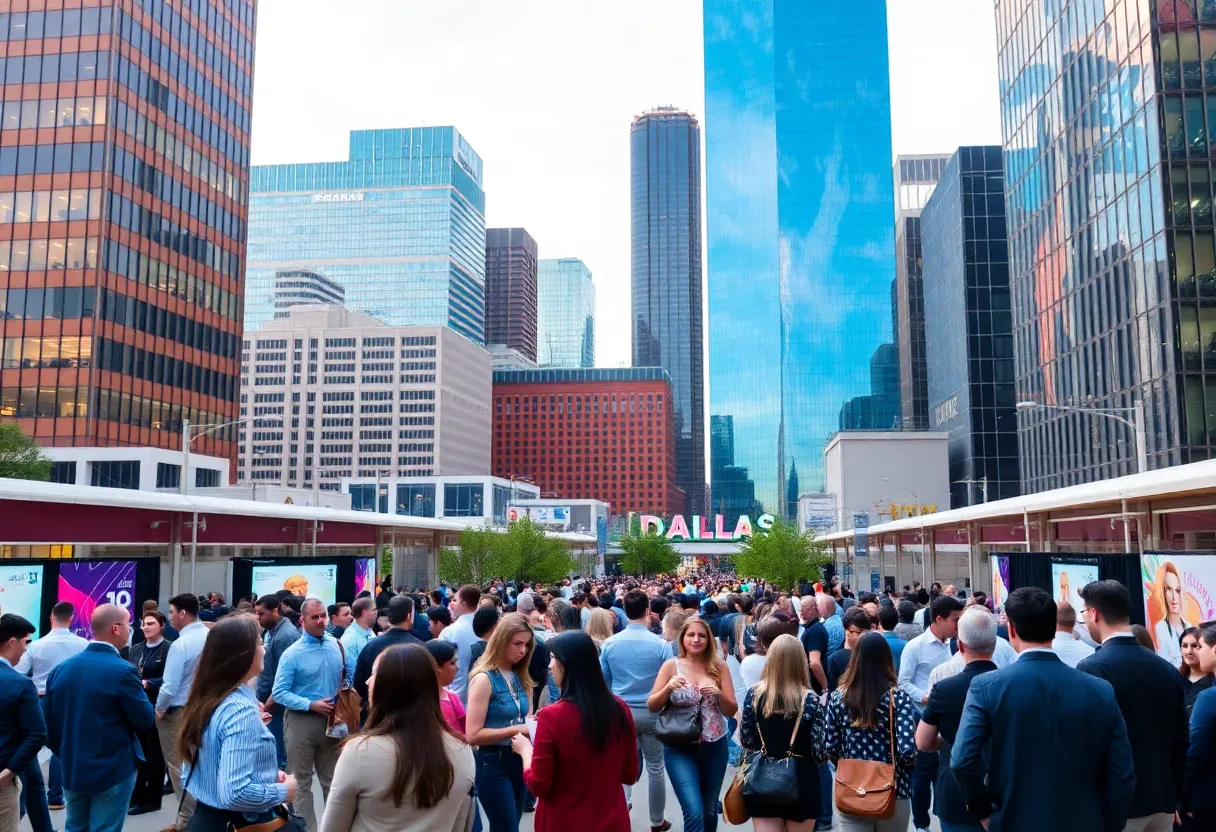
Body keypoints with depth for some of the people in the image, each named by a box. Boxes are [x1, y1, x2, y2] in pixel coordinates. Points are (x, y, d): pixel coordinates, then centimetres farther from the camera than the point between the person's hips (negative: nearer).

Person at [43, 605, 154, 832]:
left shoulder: (61, 668, 1)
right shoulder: (122, 671, -20)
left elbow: (48, 721, 7)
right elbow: (145, 721, -13)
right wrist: (139, 690, 4)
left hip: (72, 769, 7)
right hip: (113, 770, -6)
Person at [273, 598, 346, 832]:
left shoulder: (336, 645, 0)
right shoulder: (292, 654, -13)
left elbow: (344, 678, 11)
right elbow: (279, 693, -16)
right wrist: (311, 705, -21)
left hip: (331, 720, 4)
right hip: (301, 721, -4)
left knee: (332, 779, 17)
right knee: (301, 782, 9)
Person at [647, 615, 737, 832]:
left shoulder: (719, 667, 0)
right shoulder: (671, 665, -5)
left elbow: (732, 711, 1)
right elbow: (652, 706, -4)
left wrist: (719, 694, -19)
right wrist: (668, 688, -22)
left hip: (714, 747, 3)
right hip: (680, 748, -3)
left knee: (709, 812, 15)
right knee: (694, 813, -15)